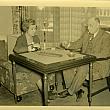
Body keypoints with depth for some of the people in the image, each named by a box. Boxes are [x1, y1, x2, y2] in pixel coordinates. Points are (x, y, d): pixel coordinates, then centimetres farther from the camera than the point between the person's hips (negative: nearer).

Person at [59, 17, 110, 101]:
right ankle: (78, 90, -2)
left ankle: (70, 91, -12)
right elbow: (78, 44, 15)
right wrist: (68, 45, -6)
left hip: (98, 63, -6)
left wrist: (90, 56, -29)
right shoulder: (86, 33, 11)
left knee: (82, 70, -33)